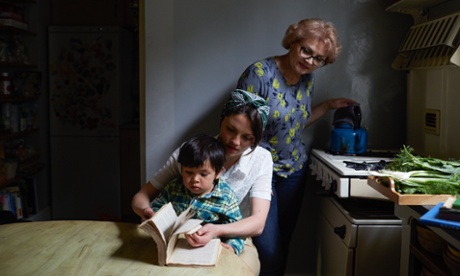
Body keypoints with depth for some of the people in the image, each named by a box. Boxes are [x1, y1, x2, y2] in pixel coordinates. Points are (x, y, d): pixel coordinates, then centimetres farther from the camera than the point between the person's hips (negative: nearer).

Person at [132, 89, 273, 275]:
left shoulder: (261, 160, -10)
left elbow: (258, 223, -19)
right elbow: (142, 196, -4)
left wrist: (217, 231, -39)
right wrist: (146, 212, -29)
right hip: (186, 240, 0)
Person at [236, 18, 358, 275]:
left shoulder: (308, 79, 3)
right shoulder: (260, 73, -18)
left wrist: (328, 105, 8)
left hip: (294, 172, 6)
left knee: (282, 247, 16)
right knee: (268, 253, -5)